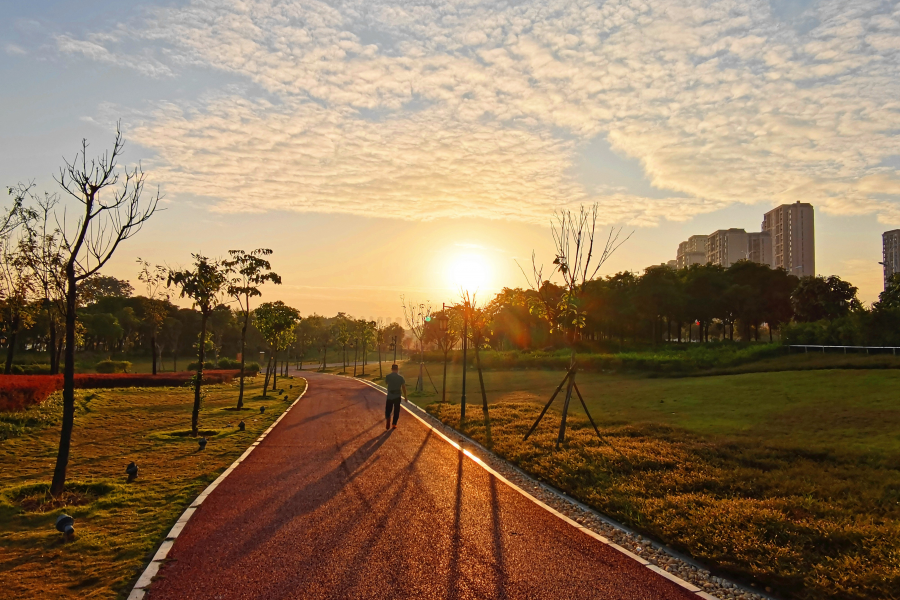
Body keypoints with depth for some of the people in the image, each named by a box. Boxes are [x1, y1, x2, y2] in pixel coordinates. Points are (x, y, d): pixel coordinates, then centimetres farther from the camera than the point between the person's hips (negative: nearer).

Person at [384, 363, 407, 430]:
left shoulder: (388, 376, -5)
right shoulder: (400, 377, -4)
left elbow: (386, 383, 14)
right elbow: (403, 387, -3)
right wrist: (405, 396, 6)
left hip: (390, 396, 0)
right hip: (398, 396, 0)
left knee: (388, 410, 8)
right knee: (396, 411, 12)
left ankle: (388, 419, -20)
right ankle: (394, 424, 13)